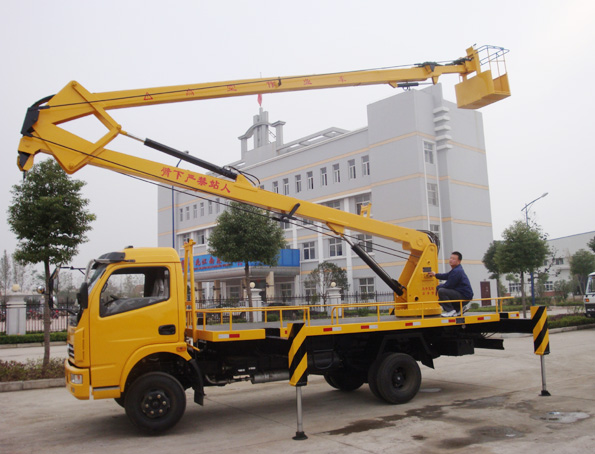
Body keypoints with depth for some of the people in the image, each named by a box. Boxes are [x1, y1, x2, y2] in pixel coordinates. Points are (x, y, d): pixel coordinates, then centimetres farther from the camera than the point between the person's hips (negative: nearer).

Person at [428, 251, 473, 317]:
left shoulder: (457, 271, -22)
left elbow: (448, 285, -19)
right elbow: (446, 276, 28)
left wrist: (438, 287, -3)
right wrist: (435, 275, 22)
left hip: (464, 296, -11)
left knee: (441, 291, -25)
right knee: (441, 300, 20)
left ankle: (451, 311, -17)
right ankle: (459, 308, 17)